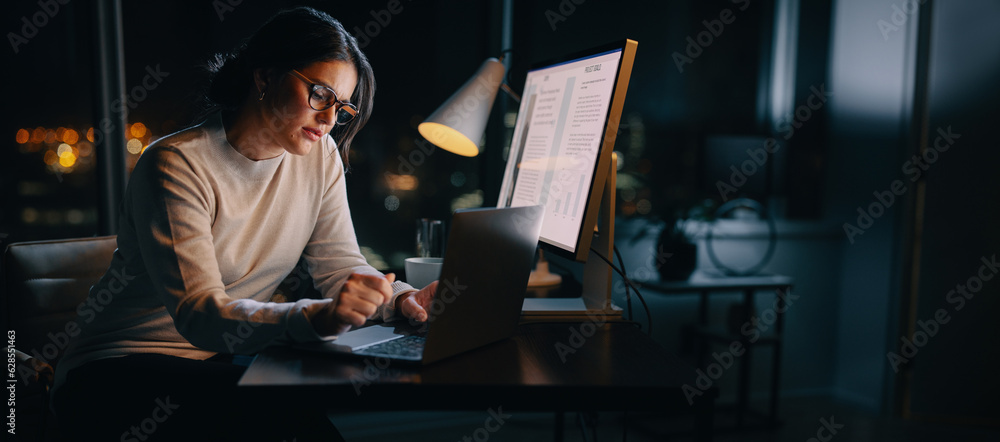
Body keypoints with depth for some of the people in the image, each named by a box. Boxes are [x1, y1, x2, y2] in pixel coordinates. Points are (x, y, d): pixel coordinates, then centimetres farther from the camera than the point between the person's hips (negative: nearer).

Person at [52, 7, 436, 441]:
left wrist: (401, 298, -23)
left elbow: (341, 267, -2)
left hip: (230, 355, 6)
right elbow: (199, 314, -28)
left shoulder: (320, 156, -1)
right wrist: (318, 317, -45)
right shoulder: (176, 165, -18)